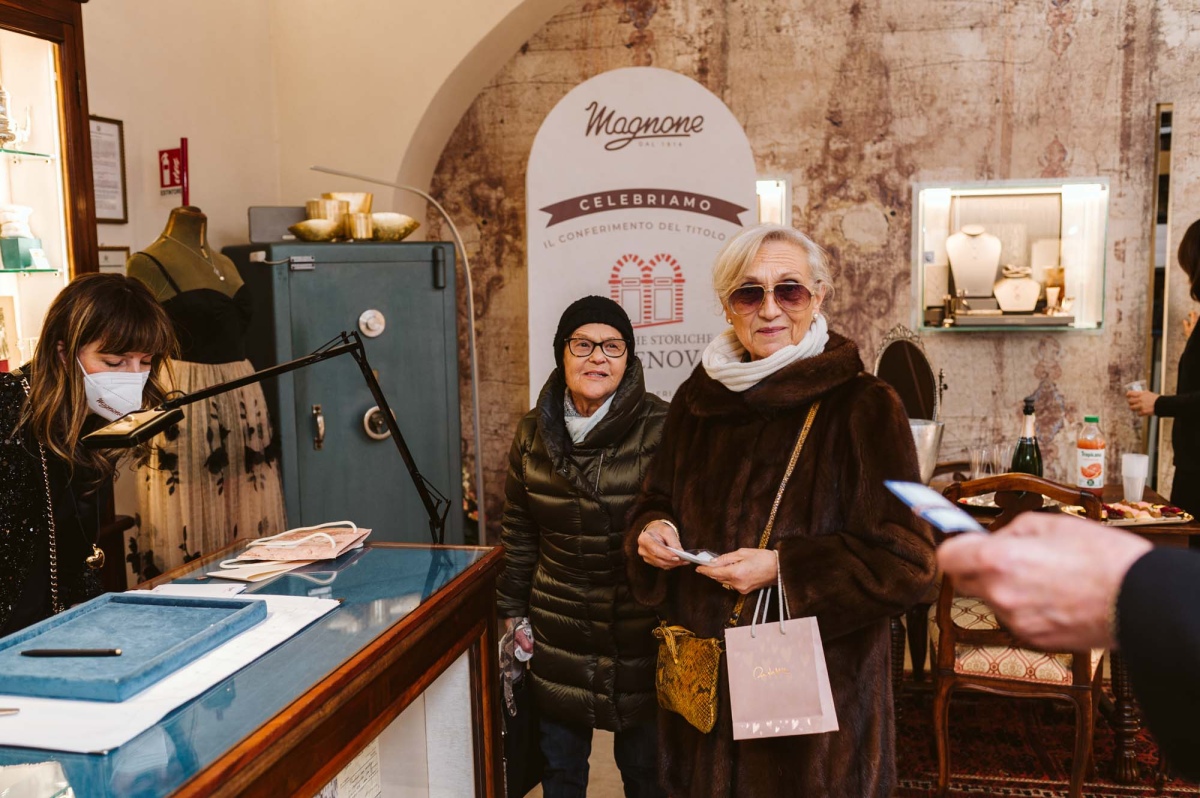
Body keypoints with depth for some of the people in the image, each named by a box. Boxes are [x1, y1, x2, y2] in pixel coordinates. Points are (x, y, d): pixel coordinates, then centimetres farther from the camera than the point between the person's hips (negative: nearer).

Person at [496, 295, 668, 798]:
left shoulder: (661, 429, -14)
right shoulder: (533, 432, 1)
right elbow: (518, 531, 10)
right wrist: (513, 609, 11)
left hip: (641, 635, -3)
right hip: (557, 632, 4)